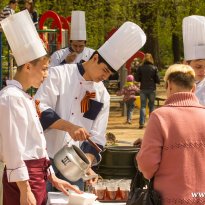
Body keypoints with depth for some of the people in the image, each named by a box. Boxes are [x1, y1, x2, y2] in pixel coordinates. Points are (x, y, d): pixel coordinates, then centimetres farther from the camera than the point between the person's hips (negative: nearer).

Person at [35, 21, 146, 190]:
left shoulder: (103, 95, 9)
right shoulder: (60, 74, -4)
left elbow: (96, 137, 7)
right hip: (45, 160, -4)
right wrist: (68, 126, -24)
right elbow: (39, 110, -13)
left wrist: (87, 164, -10)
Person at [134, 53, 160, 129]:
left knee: (143, 106, 2)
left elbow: (136, 78, -2)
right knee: (151, 106, 10)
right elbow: (158, 80, -4)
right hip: (152, 89, 0)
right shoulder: (154, 68, -5)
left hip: (143, 89, 0)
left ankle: (142, 122, -10)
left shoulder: (140, 68, -4)